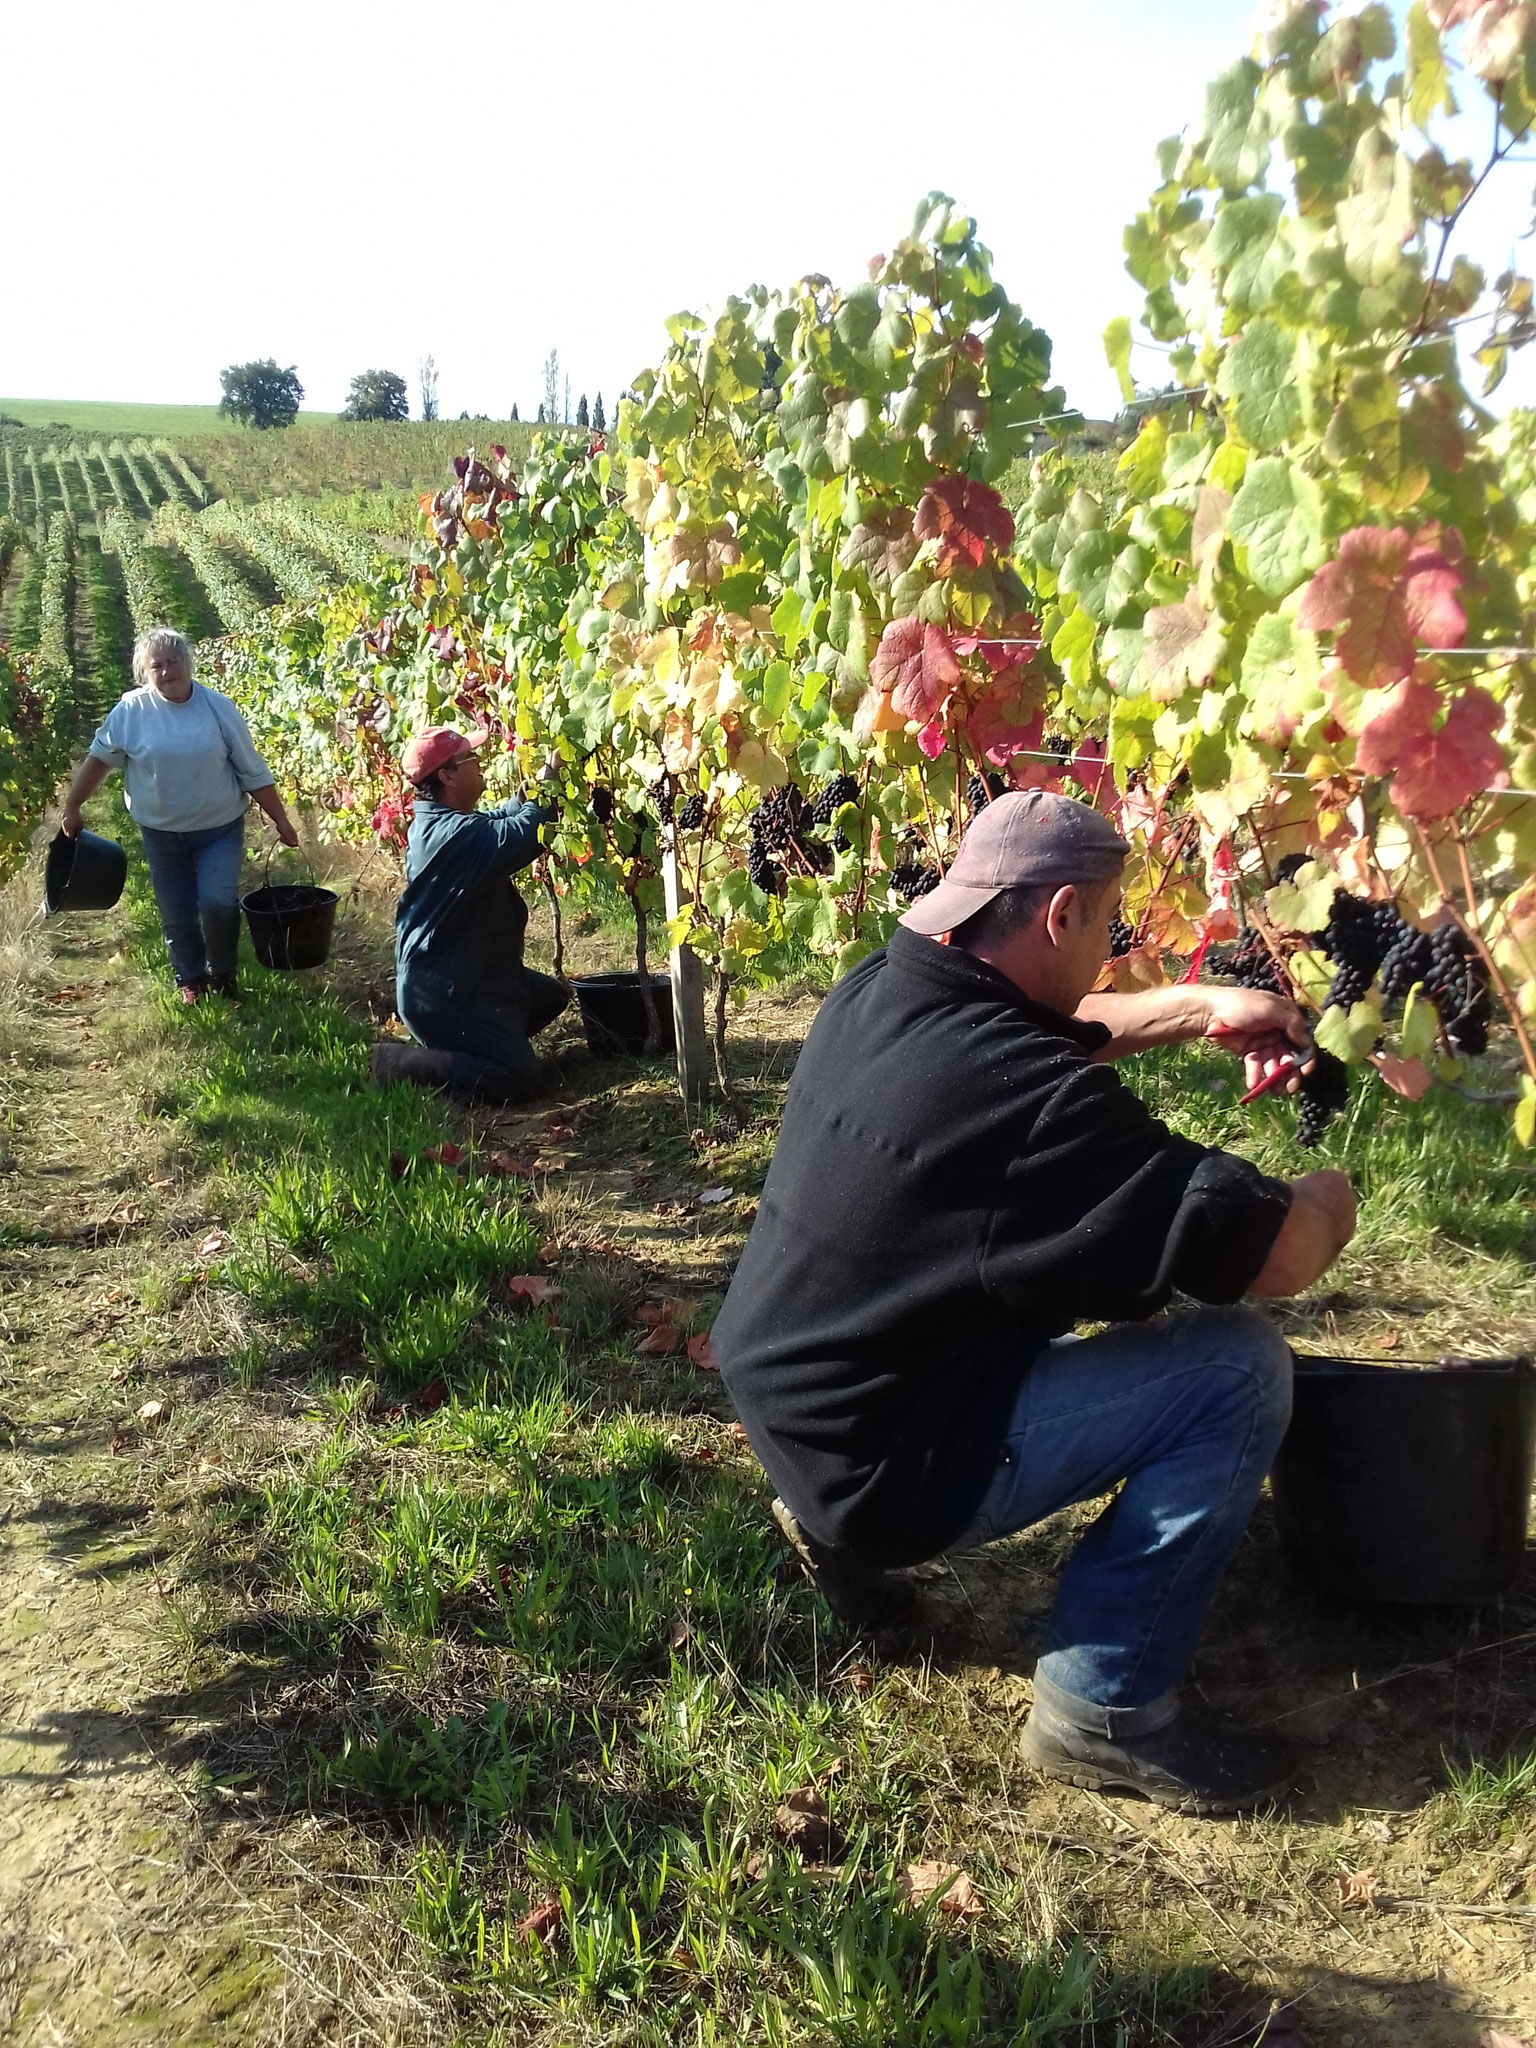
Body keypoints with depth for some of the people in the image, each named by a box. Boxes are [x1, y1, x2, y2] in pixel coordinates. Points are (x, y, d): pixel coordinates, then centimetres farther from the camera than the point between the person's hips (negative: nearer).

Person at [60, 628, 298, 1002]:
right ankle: (190, 981, 29)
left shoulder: (217, 707, -7)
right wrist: (71, 809, 9)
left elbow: (253, 772, -2)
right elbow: (98, 759, 5)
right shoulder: (131, 711, -7)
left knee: (219, 904, -13)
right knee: (177, 914, 7)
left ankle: (223, 974, 12)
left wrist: (280, 820, -2)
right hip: (162, 833, 1)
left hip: (220, 829, -1)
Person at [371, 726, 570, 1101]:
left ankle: (455, 1047, 18)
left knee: (552, 996, 24)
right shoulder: (458, 835, -27)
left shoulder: (435, 823, 6)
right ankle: (399, 1063, -6)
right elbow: (527, 832, -35)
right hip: (442, 996, -11)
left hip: (462, 975, 11)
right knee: (521, 1080, -15)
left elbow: (505, 817, 17)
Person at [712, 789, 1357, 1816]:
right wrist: (1329, 1196, 0)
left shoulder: (879, 991, -1)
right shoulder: (1028, 1096, -28)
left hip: (782, 1400, 9)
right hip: (880, 1469, -9)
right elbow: (1280, 1257, -23)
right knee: (1242, 1369, -10)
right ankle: (1106, 1706, 0)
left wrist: (1200, 1006, 14)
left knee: (1094, 1262, 27)